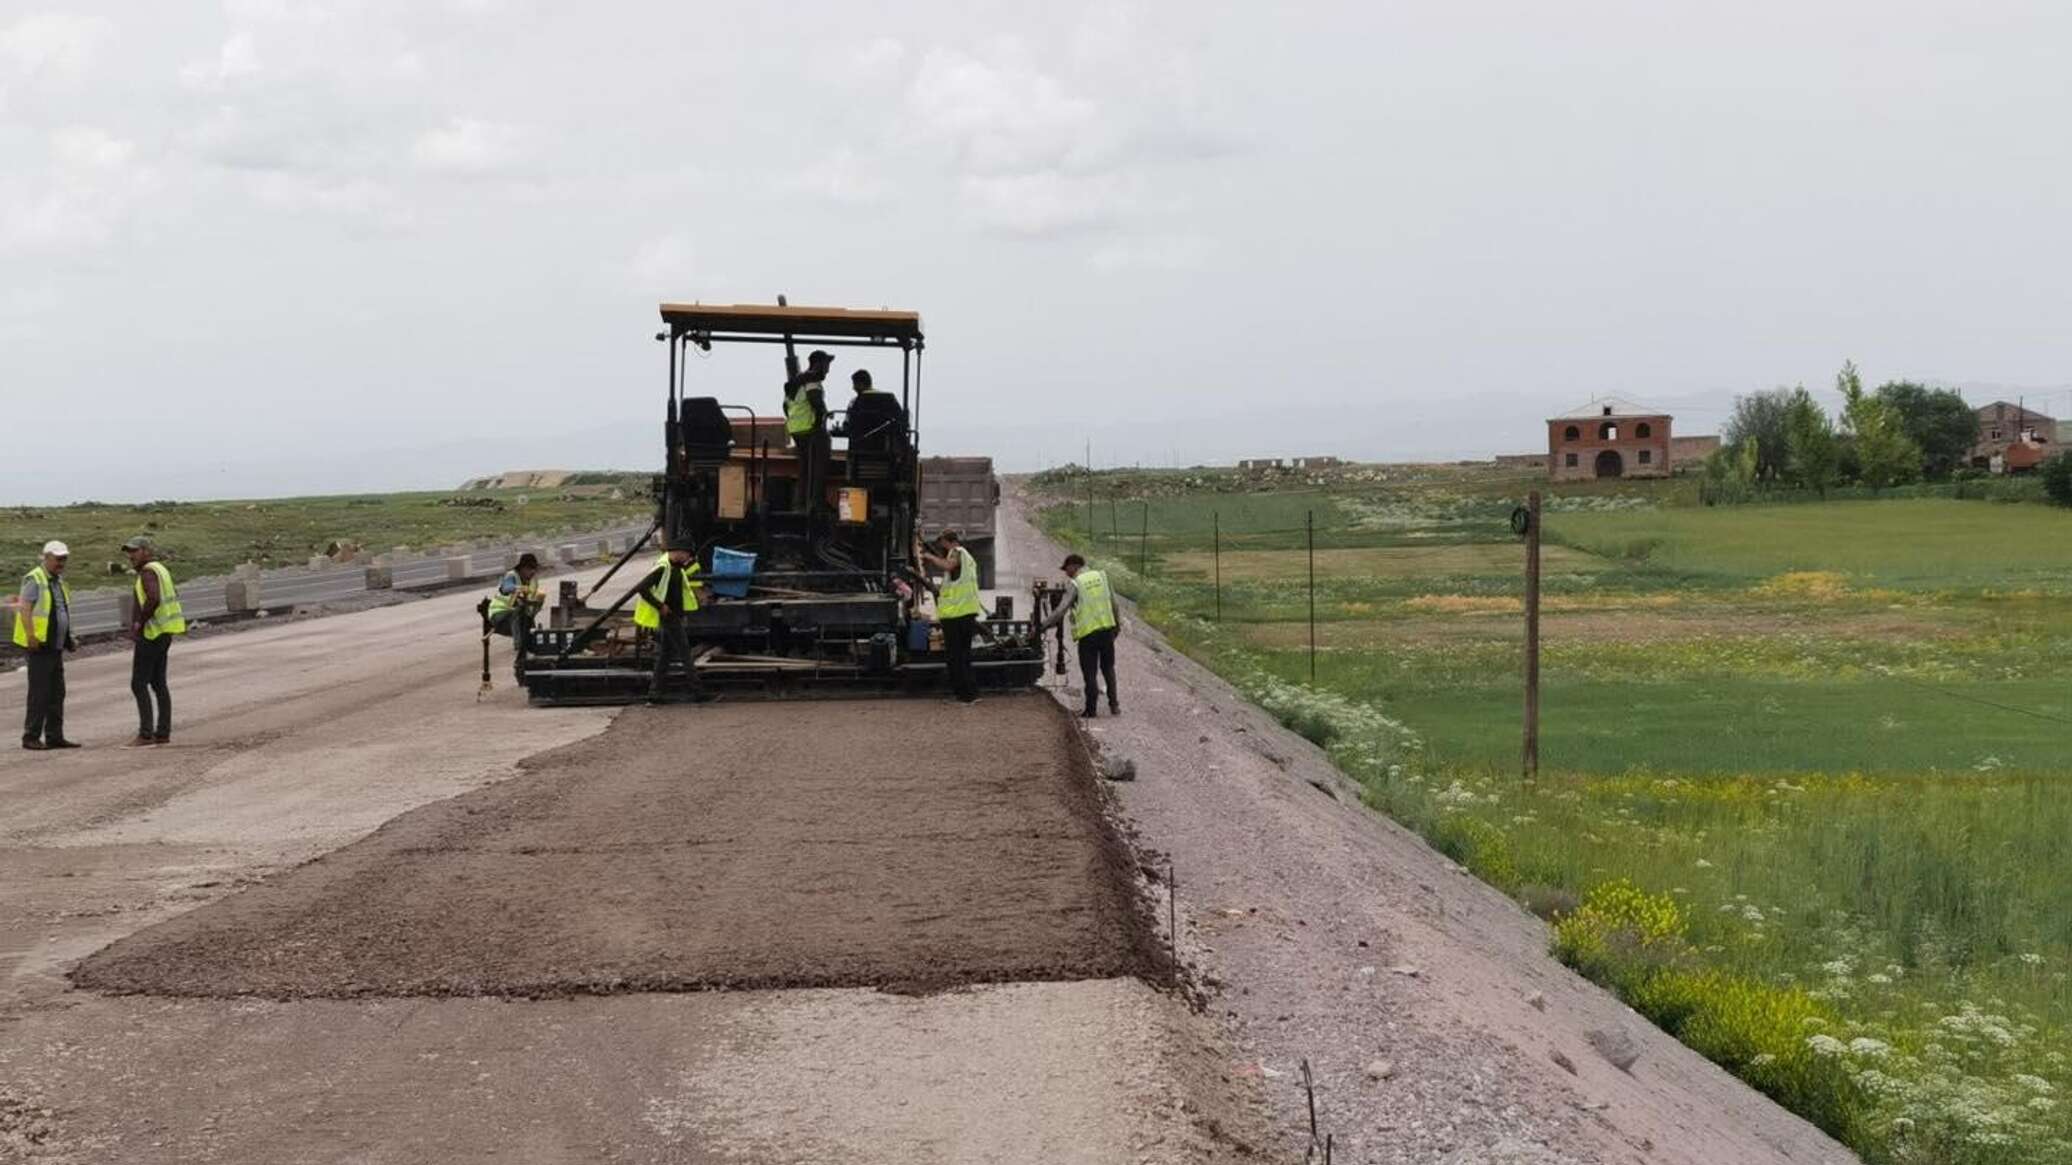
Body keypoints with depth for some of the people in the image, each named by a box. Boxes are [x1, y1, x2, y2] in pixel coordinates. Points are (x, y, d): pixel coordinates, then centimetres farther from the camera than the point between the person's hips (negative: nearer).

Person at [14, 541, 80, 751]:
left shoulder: (59, 582, 17)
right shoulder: (34, 580, -10)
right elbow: (24, 609, -17)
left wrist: (69, 640, 18)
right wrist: (31, 636, -24)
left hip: (56, 646, 9)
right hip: (39, 646, -9)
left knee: (57, 693, 9)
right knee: (39, 693, -7)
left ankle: (54, 736, 14)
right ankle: (31, 737, -2)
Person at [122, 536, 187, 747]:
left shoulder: (148, 572, -15)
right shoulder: (160, 569, 16)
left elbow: (153, 598, -31)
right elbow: (173, 593, 30)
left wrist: (140, 622, -20)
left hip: (151, 633, -10)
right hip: (164, 633, 10)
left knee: (139, 684, -8)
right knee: (158, 683, 11)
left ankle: (146, 734, -12)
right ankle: (163, 733, 11)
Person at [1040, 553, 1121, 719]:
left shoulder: (1076, 585, -9)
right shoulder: (1101, 577, 5)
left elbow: (1061, 610, -15)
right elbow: (1113, 602, 10)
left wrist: (1041, 626, -13)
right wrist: (1117, 623, 22)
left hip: (1088, 633, -5)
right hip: (1107, 629, 5)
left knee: (1090, 673, 4)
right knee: (1108, 668, 18)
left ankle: (1090, 709, 8)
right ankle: (1114, 705, 17)